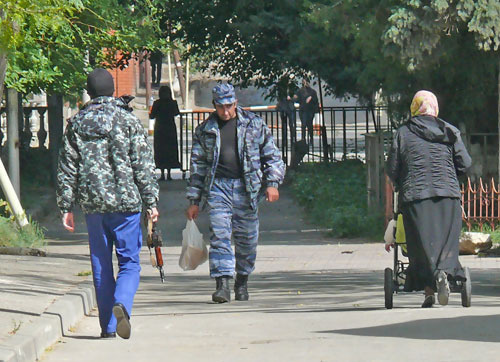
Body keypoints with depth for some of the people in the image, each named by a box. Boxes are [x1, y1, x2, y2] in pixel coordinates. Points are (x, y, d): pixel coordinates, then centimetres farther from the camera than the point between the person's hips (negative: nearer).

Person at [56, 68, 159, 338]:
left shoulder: (76, 124, 5)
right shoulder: (128, 121, -4)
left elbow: (66, 169, 7)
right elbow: (143, 167, -4)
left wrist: (66, 207, 12)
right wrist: (150, 202, 1)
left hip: (92, 204, 3)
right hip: (125, 203, -3)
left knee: (100, 265, 10)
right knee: (129, 261, 2)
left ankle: (108, 326, 11)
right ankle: (121, 304, -24)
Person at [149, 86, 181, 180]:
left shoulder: (157, 103, -10)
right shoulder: (173, 103, -5)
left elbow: (151, 116, -6)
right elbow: (177, 113, 12)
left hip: (159, 129, -2)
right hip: (171, 129, 2)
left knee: (160, 151, 3)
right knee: (171, 150, 8)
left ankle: (162, 174, -2)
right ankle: (168, 174, 5)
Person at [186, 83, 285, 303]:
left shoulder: (254, 124, 7)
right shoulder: (205, 130, 10)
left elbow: (272, 155, 10)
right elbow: (197, 166, 13)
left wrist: (272, 183, -3)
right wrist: (194, 200, 10)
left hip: (246, 188, 0)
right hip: (218, 186, 0)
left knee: (247, 238, 5)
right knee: (219, 235, -12)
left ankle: (242, 282, 22)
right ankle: (222, 284, -17)